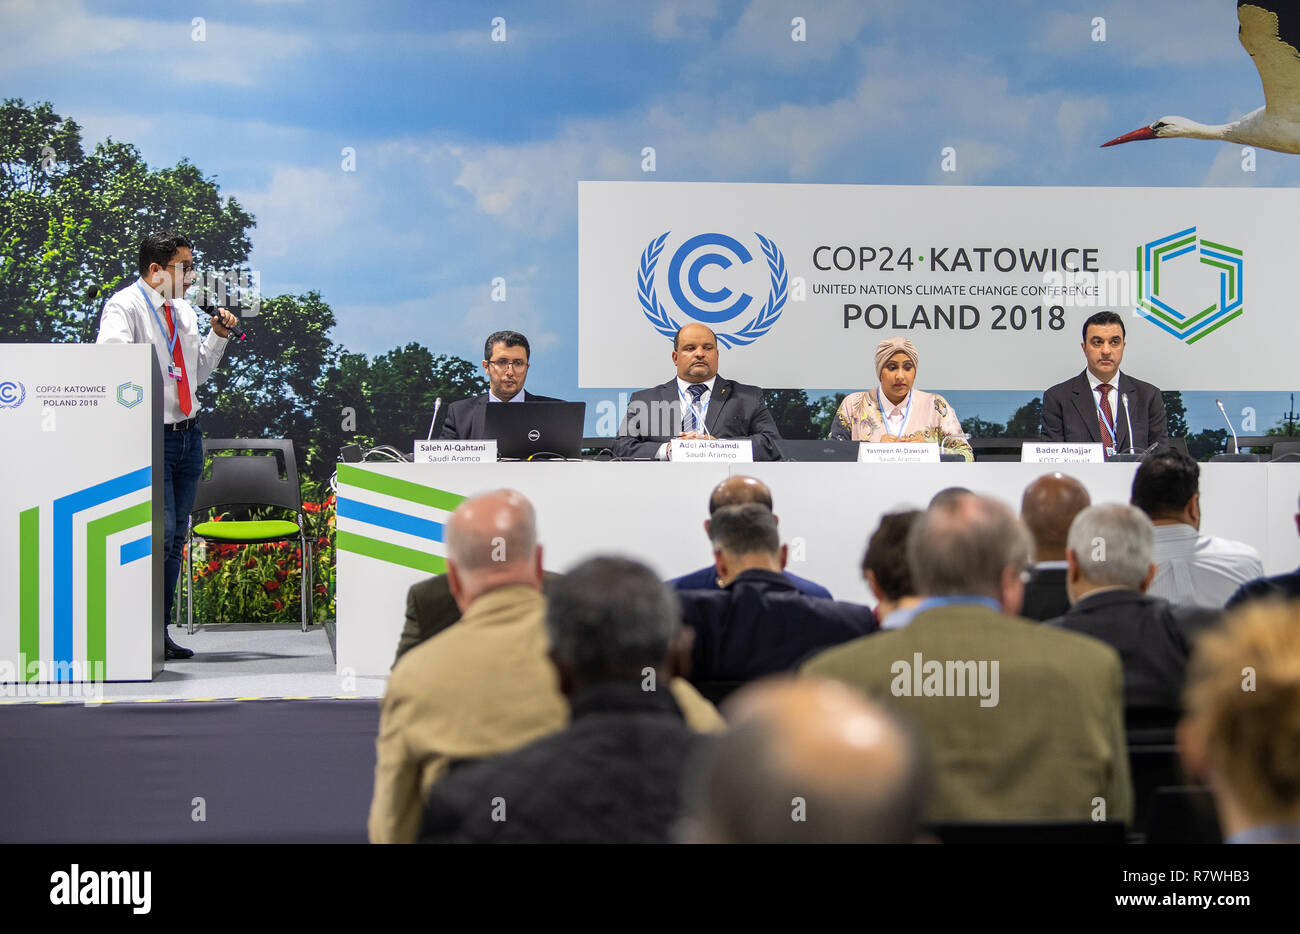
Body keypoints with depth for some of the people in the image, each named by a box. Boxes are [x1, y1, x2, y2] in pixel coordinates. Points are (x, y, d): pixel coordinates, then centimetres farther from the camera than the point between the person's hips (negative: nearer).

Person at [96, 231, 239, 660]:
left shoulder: (184, 311, 15)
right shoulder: (124, 306, -9)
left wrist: (217, 336, 11)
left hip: (188, 433, 8)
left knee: (176, 538, 8)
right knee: (160, 535, -13)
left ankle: (161, 632, 13)